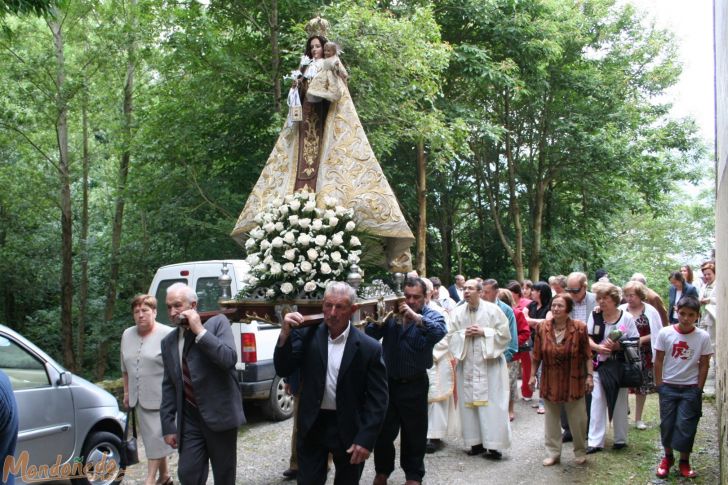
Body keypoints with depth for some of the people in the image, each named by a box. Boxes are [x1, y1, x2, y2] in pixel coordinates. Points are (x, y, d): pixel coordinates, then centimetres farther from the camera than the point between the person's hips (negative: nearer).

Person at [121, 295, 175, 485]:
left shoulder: (168, 335, -11)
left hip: (161, 398, -6)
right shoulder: (127, 335, 9)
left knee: (157, 437, -4)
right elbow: (125, 367, 18)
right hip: (140, 398, 6)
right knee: (151, 437, 13)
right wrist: (127, 392, 18)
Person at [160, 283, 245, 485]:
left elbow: (229, 359, -20)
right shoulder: (168, 341, 9)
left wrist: (200, 331, -19)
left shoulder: (217, 323, -5)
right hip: (189, 420, 3)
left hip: (219, 415, -3)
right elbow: (168, 387, 11)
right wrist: (168, 425, 7)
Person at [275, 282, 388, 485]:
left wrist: (366, 439, -16)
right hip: (312, 425, 1)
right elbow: (283, 370, -7)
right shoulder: (307, 335, -4)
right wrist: (285, 334, -21)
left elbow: (377, 400, -9)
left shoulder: (369, 348, -11)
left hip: (349, 429, -1)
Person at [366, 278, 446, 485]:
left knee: (414, 434, 10)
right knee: (383, 431, 13)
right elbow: (370, 335, -3)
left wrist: (415, 316, -30)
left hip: (414, 385, -2)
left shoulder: (432, 316, -3)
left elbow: (440, 332, -25)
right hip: (388, 381, 2)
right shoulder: (392, 313, 3)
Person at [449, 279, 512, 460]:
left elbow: (504, 334, -4)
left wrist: (483, 332, -13)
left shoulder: (492, 310, -4)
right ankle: (476, 442, 12)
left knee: (491, 404, -4)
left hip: (490, 363, -3)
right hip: (467, 364, 3)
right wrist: (464, 333, -10)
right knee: (469, 403, 4)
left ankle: (493, 444, 0)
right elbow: (451, 336, 7)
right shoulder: (458, 312, 5)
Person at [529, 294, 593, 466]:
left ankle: (580, 452, 26)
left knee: (577, 419, 8)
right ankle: (553, 453, 21)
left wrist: (590, 376, -8)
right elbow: (537, 355, 4)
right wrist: (533, 375, 4)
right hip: (550, 382, 2)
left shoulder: (580, 328, -9)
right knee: (552, 418, 10)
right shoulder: (542, 328, -3)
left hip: (573, 382, -2)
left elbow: (587, 355, -5)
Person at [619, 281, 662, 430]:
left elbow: (658, 333, -1)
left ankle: (638, 418, 22)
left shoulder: (650, 311, -3)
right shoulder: (621, 310, -1)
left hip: (643, 355, 0)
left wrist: (642, 339, -12)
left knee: (642, 386, 9)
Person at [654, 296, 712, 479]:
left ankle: (684, 461, 17)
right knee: (667, 424, 8)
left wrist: (699, 389, -2)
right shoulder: (665, 333, -8)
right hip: (668, 387, 1)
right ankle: (667, 457, 26)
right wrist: (659, 385, -1)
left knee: (686, 426, 1)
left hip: (690, 389, -1)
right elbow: (658, 360, 0)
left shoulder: (703, 337, -8)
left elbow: (704, 364, -1)